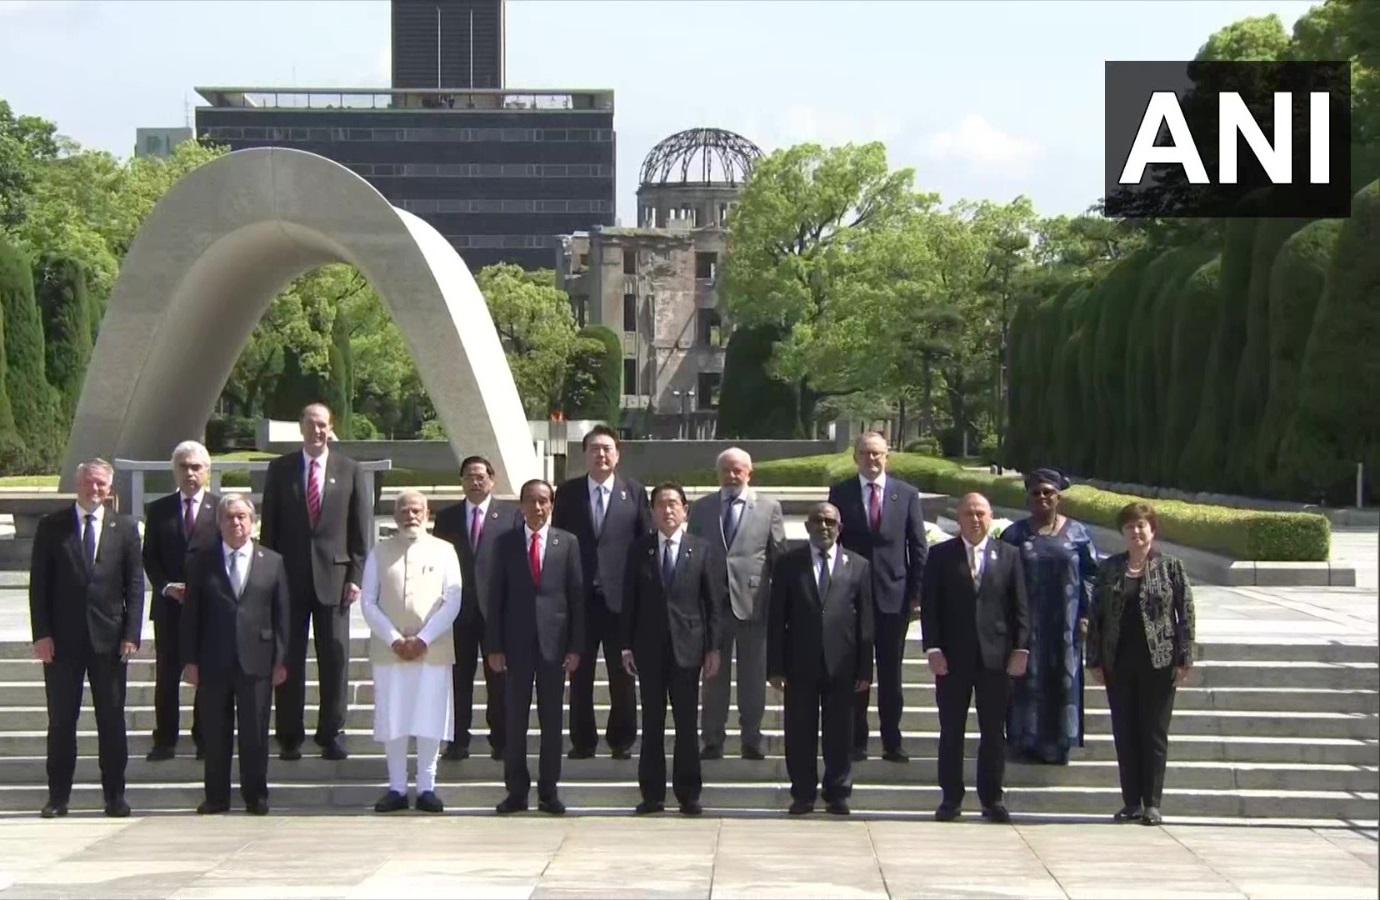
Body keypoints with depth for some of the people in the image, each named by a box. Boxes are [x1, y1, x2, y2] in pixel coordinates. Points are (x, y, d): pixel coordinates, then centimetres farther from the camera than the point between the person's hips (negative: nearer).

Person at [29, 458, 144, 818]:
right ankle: (58, 795, 10)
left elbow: (134, 585, 3)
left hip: (108, 639, 0)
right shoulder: (51, 527, 3)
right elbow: (39, 584, 2)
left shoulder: (125, 528, 6)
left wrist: (131, 634, -6)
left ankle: (115, 795, 10)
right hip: (62, 639, 0)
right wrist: (41, 634, -7)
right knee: (61, 721, 4)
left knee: (112, 721, 4)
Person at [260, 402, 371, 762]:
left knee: (335, 657, 0)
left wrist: (356, 576, -2)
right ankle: (289, 736, 9)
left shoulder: (349, 470, 5)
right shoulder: (280, 469, 6)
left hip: (333, 575, 0)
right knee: (288, 658, 2)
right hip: (290, 576, 0)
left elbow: (361, 527, 5)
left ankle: (332, 733, 9)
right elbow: (269, 524, 7)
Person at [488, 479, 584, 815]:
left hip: (553, 639, 0)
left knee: (551, 719, 4)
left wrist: (575, 646, -3)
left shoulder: (567, 542, 5)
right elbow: (497, 596, 3)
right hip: (516, 641, 0)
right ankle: (516, 790, 9)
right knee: (514, 718, 2)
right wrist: (494, 646, -3)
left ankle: (549, 790, 10)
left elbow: (577, 596, 3)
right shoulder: (506, 542, 5)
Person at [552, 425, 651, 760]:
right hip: (579, 597, 1)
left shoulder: (634, 492, 4)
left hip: (621, 597, -1)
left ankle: (622, 740, 14)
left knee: (622, 675, 4)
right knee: (580, 674, 5)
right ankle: (582, 741, 13)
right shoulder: (568, 493, 6)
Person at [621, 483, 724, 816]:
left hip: (687, 647, -1)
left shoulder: (702, 550, 3)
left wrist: (713, 649, -3)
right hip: (649, 648, 1)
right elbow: (630, 600, 6)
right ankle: (652, 794, 9)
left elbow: (714, 603, 2)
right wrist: (627, 645, 0)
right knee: (652, 724, 4)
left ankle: (688, 794, 9)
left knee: (687, 724, 2)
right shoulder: (640, 550, 6)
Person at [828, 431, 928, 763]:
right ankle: (856, 741, 10)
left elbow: (919, 548, 4)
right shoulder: (840, 493, 3)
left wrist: (917, 594, -1)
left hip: (895, 596, 0)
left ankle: (892, 742, 11)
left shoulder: (906, 494, 4)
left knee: (891, 674, 6)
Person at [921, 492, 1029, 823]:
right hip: (952, 657, -1)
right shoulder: (941, 556, 4)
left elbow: (1019, 607, 5)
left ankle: (992, 799, 12)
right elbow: (929, 606, 0)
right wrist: (932, 648, -9)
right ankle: (951, 798, 12)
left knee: (994, 732, 4)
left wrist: (1021, 648, -3)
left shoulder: (1008, 555, 7)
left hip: (995, 656, 1)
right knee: (951, 731, 4)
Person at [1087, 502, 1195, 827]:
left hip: (1158, 662, -3)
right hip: (1118, 663, 3)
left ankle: (1152, 803, 6)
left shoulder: (1171, 567, 1)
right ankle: (1132, 802, 12)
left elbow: (1186, 614, -1)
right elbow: (1096, 615, 8)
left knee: (1155, 733, 1)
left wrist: (1184, 659, -8)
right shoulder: (1109, 568, 8)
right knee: (1124, 733, 5)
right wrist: (1095, 660, 3)